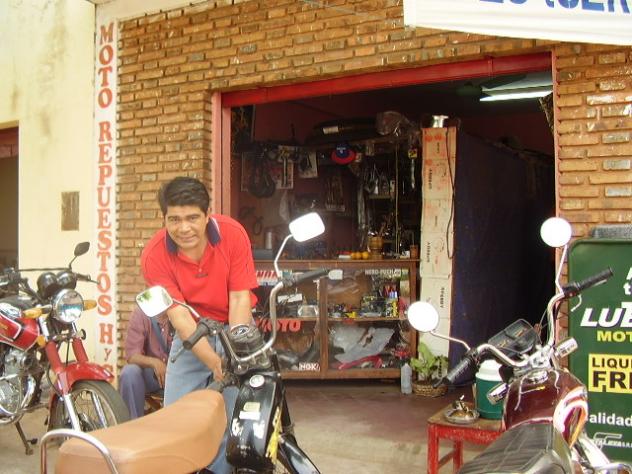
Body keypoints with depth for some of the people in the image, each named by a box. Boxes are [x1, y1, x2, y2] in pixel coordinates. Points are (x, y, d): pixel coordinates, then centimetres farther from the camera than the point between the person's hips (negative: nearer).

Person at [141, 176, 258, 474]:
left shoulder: (232, 233, -17)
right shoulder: (154, 255, -18)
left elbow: (239, 297, -16)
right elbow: (179, 315, -21)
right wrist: (215, 363, -31)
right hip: (190, 334, 1)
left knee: (232, 416, -6)